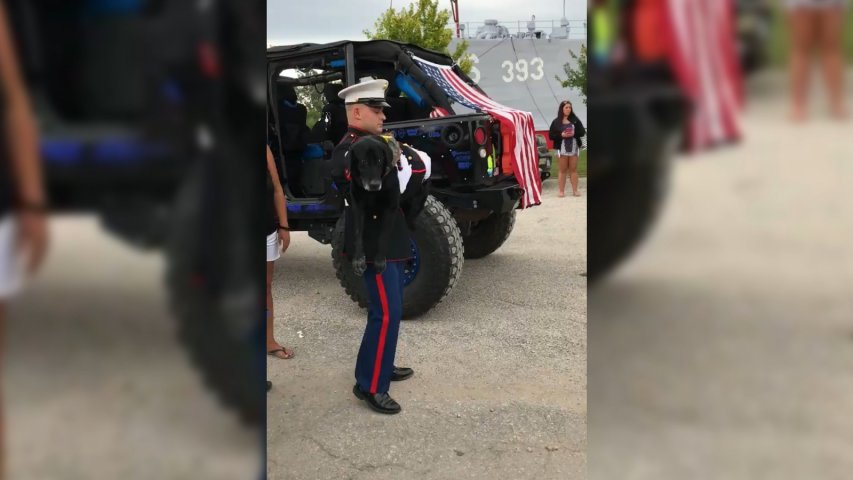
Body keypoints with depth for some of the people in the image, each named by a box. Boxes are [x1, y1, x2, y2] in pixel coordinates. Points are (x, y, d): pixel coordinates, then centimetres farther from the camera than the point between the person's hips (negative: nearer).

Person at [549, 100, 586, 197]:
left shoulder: (575, 120, 4)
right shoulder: (556, 122, 0)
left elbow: (582, 132, 4)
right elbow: (551, 135, -2)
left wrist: (574, 134, -14)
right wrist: (561, 135, -16)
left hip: (574, 148, 2)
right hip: (562, 148, -1)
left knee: (573, 169, 5)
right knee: (563, 170, 3)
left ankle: (575, 190, 9)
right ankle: (561, 191, 6)